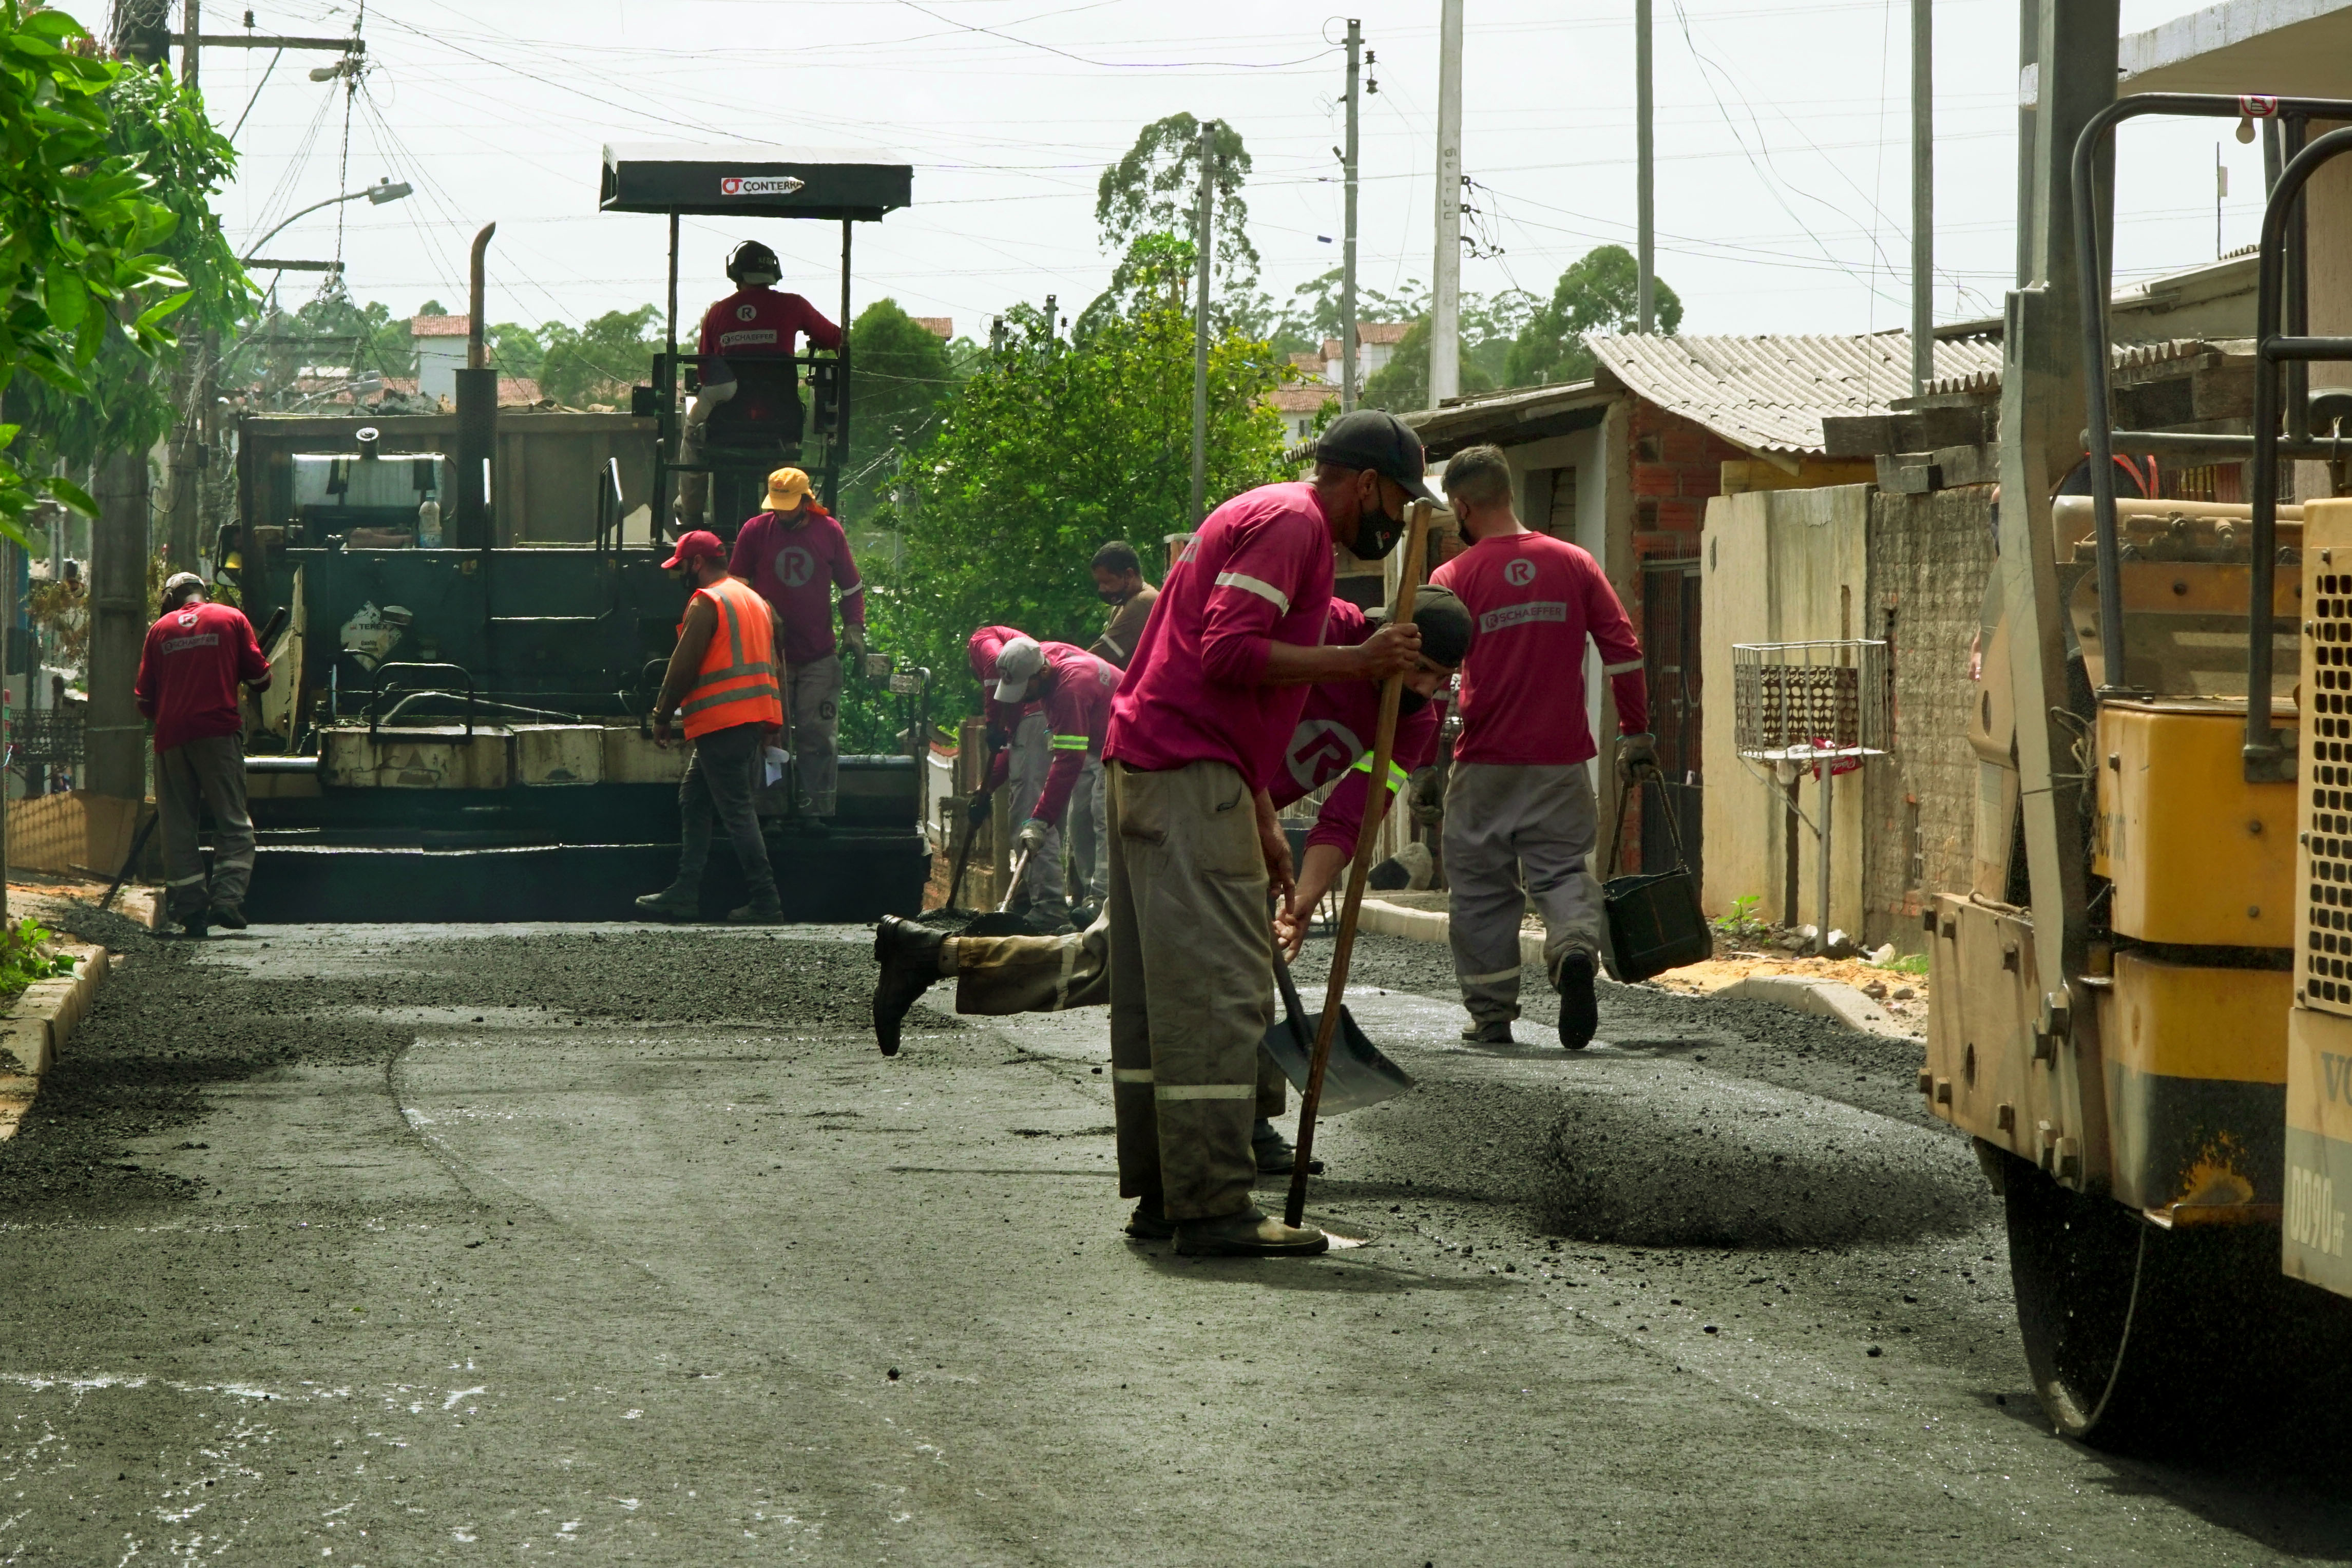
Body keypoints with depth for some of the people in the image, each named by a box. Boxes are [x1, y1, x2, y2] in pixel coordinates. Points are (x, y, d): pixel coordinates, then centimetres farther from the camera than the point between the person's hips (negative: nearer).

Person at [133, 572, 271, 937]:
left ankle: (190, 908, 1)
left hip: (171, 736, 2)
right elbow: (259, 677, 5)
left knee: (177, 825, 6)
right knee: (233, 823, 1)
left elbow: (144, 698, 12)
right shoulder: (231, 619, 6)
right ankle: (227, 897, -16)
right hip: (219, 730, -2)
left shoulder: (160, 630, 11)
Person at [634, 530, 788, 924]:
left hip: (722, 722, -9)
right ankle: (686, 892, 14)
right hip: (757, 720, 9)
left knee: (737, 811, -8)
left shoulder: (706, 602, -9)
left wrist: (662, 717, -3)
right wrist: (771, 730, 22)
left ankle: (767, 903, -11)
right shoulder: (755, 600, 19)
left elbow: (683, 666, -12)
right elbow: (772, 663, 20)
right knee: (694, 799, 16)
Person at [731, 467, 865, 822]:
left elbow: (852, 587, 14)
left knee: (818, 738, -4)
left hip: (820, 658, 0)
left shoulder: (829, 532, 4)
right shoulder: (755, 532, 2)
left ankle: (815, 811, -1)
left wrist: (853, 628, 3)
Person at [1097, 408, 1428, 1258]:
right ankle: (1213, 1208, -14)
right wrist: (1355, 661, -18)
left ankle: (1162, 1192, 15)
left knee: (1163, 992, 12)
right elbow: (1228, 653, -20)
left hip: (1147, 769, 11)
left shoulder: (1267, 520, 26)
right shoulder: (1291, 521, -7)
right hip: (1189, 774, -11)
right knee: (1218, 993, -12)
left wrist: (1263, 824, 26)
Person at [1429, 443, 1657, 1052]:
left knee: (1482, 887, 10)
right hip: (1561, 759, 2)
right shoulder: (1574, 565, 3)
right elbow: (1623, 651, 2)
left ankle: (1491, 1014, 13)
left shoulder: (1453, 579, -5)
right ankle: (1576, 950, -22)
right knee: (1563, 869, 8)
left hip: (1484, 763, -2)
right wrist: (1636, 733, 10)